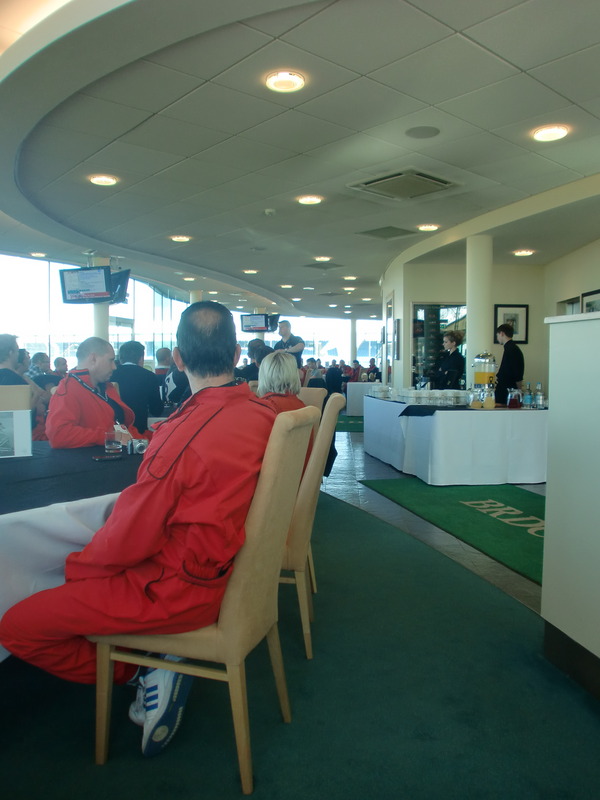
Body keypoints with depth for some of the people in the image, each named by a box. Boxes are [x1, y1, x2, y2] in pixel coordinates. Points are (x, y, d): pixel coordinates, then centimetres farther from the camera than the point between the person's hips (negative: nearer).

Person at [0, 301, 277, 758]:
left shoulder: (183, 435, -28)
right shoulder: (263, 413, -6)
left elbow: (127, 541, -18)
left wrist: (79, 562, 2)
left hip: (179, 591, -8)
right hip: (230, 569, 8)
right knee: (79, 568, 26)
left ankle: (142, 674, 7)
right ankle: (158, 671, 14)